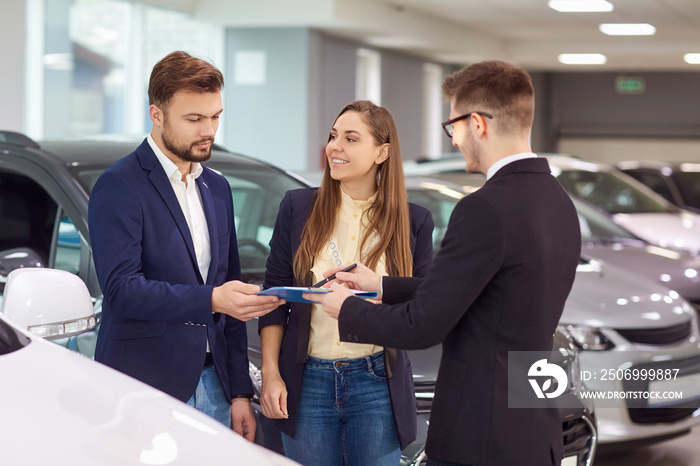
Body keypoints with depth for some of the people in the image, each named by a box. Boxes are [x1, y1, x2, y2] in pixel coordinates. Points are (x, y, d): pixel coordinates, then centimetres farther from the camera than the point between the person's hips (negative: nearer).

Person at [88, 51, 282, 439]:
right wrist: (210, 300, -26)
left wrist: (239, 391, 13)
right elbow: (121, 290, -17)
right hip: (145, 387, -6)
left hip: (211, 387, 6)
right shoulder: (119, 187, -8)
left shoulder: (217, 188, 15)